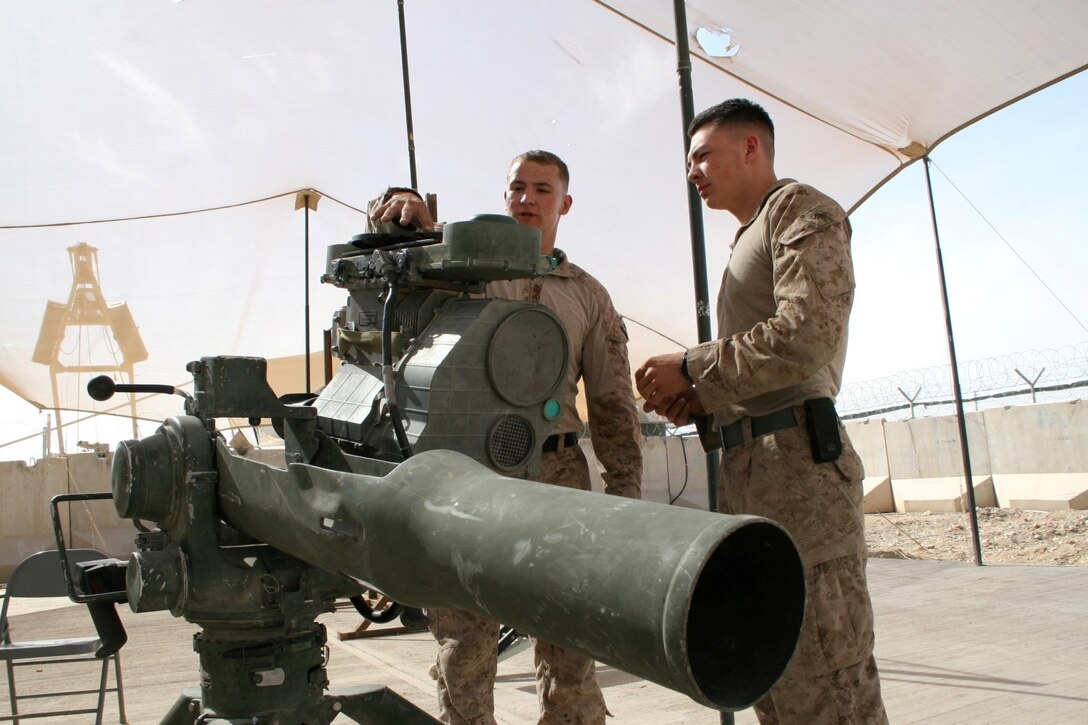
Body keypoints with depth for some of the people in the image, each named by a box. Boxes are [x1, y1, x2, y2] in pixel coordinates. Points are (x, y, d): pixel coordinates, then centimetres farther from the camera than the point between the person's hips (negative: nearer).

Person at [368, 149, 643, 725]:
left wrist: (624, 492, 3)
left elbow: (612, 402, 10)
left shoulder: (588, 295, 13)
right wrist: (405, 203, -14)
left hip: (555, 473, 1)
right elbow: (385, 225, 10)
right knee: (463, 639, 6)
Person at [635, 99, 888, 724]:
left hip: (796, 461, -10)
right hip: (749, 469, 10)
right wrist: (702, 400, 10)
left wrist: (689, 367, -8)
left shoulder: (800, 209, 0)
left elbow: (805, 339, -16)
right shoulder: (750, 242, 28)